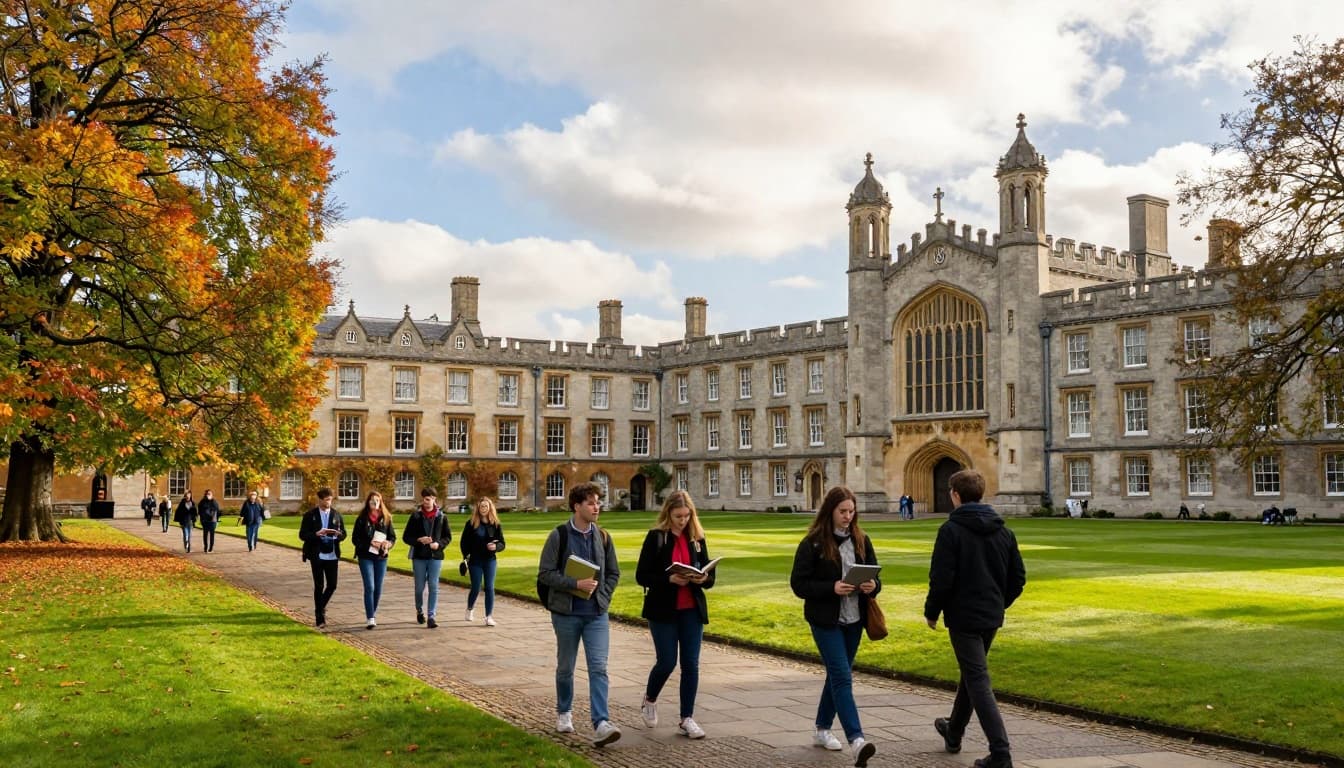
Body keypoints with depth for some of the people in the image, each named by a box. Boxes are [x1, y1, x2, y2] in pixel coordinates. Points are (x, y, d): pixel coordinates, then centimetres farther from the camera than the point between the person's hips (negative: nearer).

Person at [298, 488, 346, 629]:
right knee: (319, 586, 1)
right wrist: (317, 534, -21)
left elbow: (343, 534, 9)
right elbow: (302, 535, -4)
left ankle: (321, 608, 30)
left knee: (332, 585, 2)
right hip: (317, 555, -3)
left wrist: (337, 534, -15)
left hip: (332, 555, 3)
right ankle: (319, 617, 10)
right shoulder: (310, 515, -1)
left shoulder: (336, 515, 8)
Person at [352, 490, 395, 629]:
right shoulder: (362, 519, -2)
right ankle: (370, 619, -11)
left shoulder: (386, 518, 5)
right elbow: (355, 538, -4)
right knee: (369, 587, -11)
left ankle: (373, 613, 26)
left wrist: (388, 544, -13)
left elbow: (393, 537, 9)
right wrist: (370, 543, -17)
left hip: (381, 557, 3)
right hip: (366, 556, -3)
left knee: (378, 588, 8)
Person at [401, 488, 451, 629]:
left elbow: (448, 536, 8)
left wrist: (439, 544, -11)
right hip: (419, 556, 0)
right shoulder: (416, 516, 1)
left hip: (435, 556, 0)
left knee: (433, 586, -6)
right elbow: (406, 536, 2)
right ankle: (419, 611, 32)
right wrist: (419, 540, -15)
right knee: (420, 587, 8)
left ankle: (432, 616, -5)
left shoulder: (441, 516, 2)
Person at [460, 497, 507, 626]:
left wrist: (495, 546, -19)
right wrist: (467, 556, -7)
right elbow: (463, 542, 4)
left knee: (489, 588, -2)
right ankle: (470, 609, 32)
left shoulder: (496, 525, 1)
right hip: (475, 561, -1)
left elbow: (502, 544, 3)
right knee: (476, 588, 4)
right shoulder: (471, 523, -2)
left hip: (489, 560, 1)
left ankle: (489, 616, 3)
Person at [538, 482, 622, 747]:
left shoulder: (603, 537, 5)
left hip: (597, 614, 2)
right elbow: (545, 573, -11)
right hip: (567, 613, -2)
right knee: (565, 667, 12)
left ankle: (600, 724, -13)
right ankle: (564, 713, 34)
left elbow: (614, 573, 13)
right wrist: (576, 584, -20)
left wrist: (601, 595, -3)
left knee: (598, 668, -9)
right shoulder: (559, 535, -7)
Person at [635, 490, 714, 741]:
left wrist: (703, 578, -13)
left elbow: (709, 575, 11)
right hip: (663, 611, -4)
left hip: (692, 610, 4)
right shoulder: (656, 537, -6)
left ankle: (686, 719, 10)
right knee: (666, 662, -1)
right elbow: (641, 576, -9)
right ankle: (649, 701, 29)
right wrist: (669, 579, -23)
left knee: (691, 664, 1)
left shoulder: (697, 538, 7)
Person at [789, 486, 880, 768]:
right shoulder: (813, 543, -10)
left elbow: (874, 574, 11)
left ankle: (822, 730, 30)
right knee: (842, 677, -13)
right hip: (826, 620, -5)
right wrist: (832, 588, -23)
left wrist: (873, 586, -12)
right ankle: (856, 740, -19)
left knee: (836, 675, 15)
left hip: (854, 620, 6)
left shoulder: (861, 540, 5)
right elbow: (798, 583, -11)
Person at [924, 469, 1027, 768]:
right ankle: (954, 731, 41)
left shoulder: (951, 530, -14)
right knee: (971, 673, 23)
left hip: (963, 617, -7)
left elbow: (941, 579, -17)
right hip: (992, 617, 7)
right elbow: (1018, 577, 8)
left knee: (978, 682, -5)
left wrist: (932, 612, -4)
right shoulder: (1003, 530, 6)